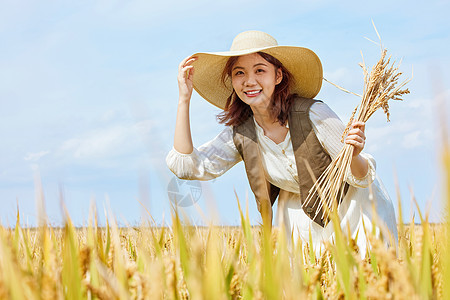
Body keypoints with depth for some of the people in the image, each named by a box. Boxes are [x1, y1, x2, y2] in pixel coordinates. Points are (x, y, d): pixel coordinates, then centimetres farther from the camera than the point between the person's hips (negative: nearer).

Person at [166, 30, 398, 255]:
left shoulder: (313, 114, -28)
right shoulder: (240, 135, -15)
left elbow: (361, 177, -21)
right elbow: (185, 166, -21)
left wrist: (354, 155, -46)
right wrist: (184, 99, -21)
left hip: (354, 202, -3)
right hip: (303, 212, 4)